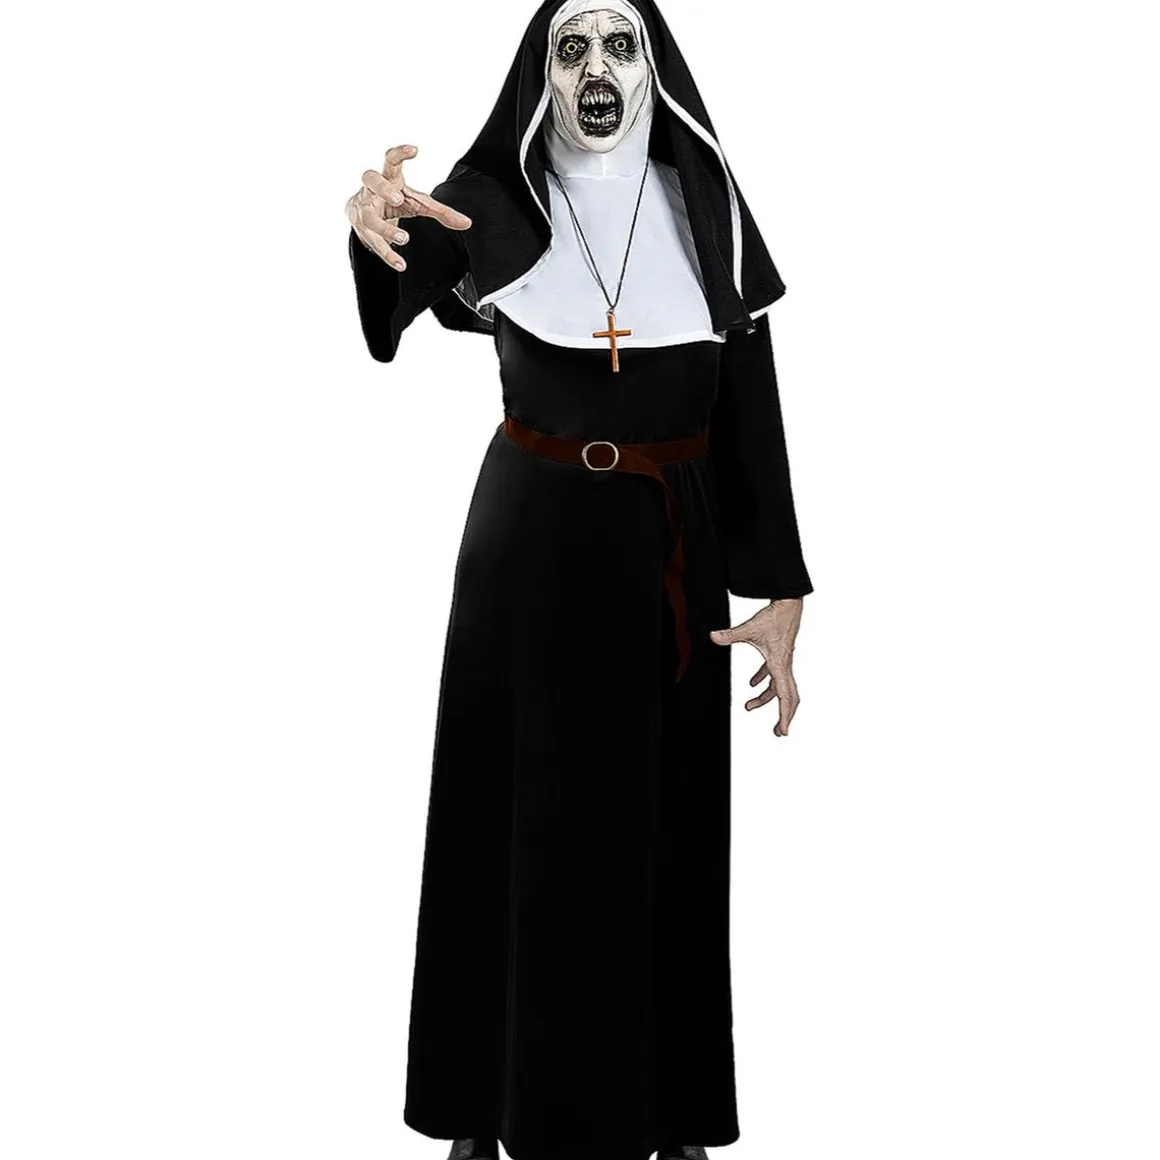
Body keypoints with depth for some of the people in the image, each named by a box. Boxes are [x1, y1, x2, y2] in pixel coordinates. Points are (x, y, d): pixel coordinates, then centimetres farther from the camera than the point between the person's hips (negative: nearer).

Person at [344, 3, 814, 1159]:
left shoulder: (705, 209, -1)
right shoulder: (493, 197, -4)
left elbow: (753, 409, -2)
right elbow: (403, 283, -26)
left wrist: (780, 589, -6)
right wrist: (370, 220, -51)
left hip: (670, 545, 1)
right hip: (529, 538, -1)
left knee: (662, 823, 8)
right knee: (514, 815, 5)